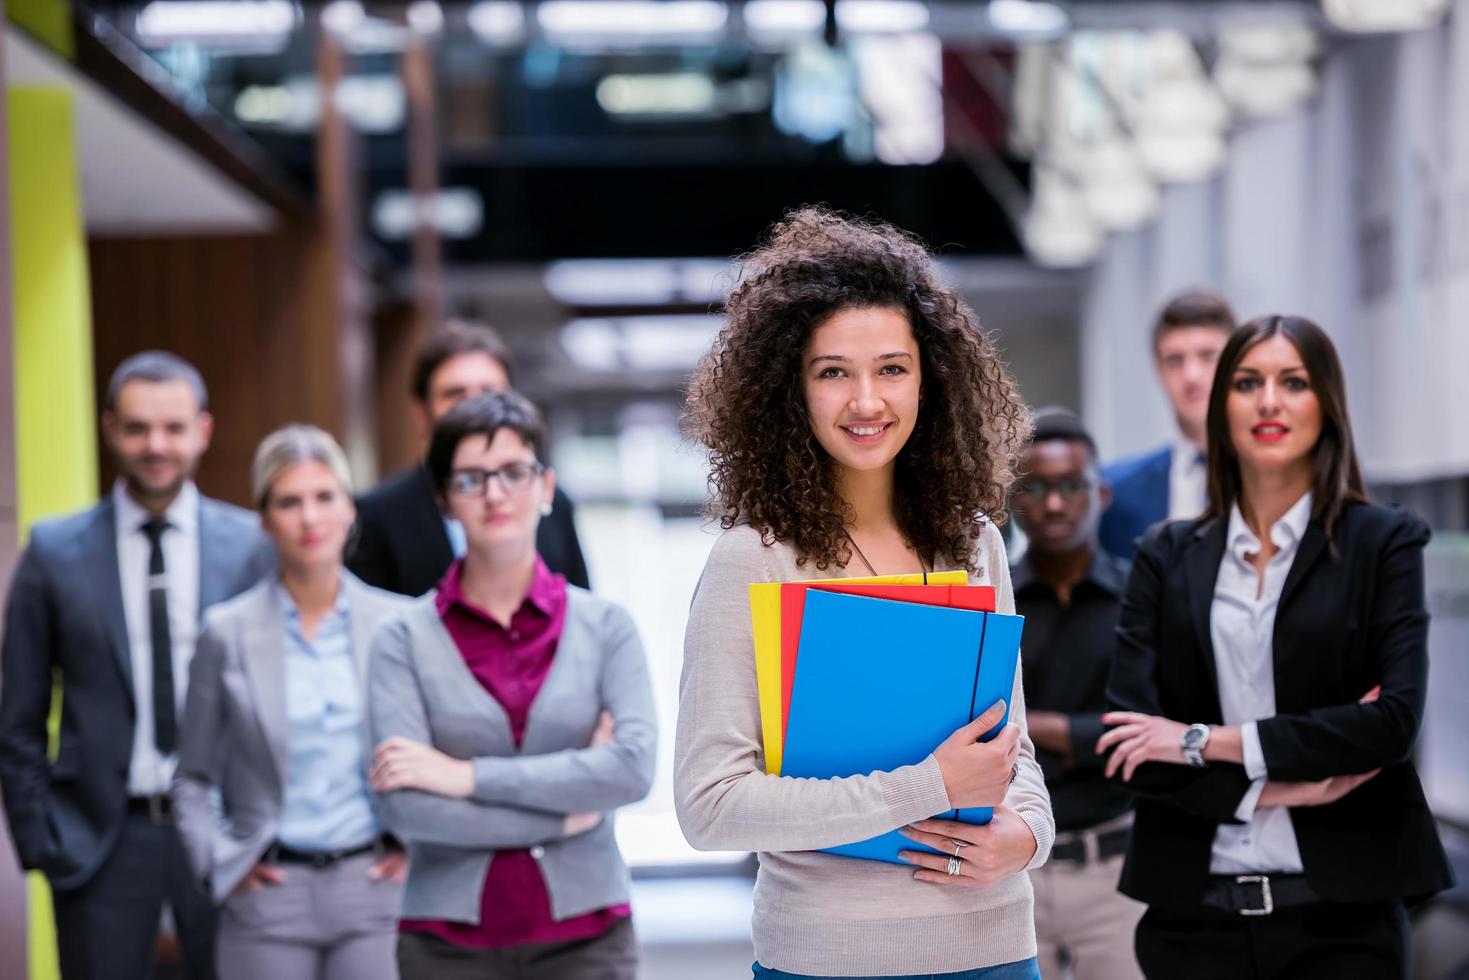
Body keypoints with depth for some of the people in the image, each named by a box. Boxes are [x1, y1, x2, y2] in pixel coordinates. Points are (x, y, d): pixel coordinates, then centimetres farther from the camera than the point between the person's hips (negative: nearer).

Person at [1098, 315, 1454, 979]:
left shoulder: (1383, 543, 2)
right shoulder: (1168, 557, 8)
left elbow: (1396, 719, -10)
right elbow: (1127, 744, -1)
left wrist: (1211, 741, -11)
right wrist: (1280, 787, -12)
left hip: (1340, 910, -1)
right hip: (1195, 908, 2)